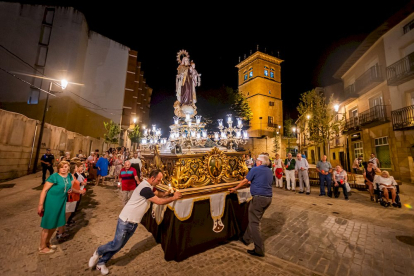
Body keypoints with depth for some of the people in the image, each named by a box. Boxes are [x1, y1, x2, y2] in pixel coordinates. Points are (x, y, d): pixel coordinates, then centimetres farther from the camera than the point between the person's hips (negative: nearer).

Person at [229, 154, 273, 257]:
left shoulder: (255, 169, -9)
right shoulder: (269, 172, 13)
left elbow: (245, 181, -3)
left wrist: (235, 189, 10)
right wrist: (252, 182, 40)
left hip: (258, 198, -8)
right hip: (268, 198, 9)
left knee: (254, 223, 2)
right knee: (255, 220, 20)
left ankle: (259, 250, 6)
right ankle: (246, 239, 35)